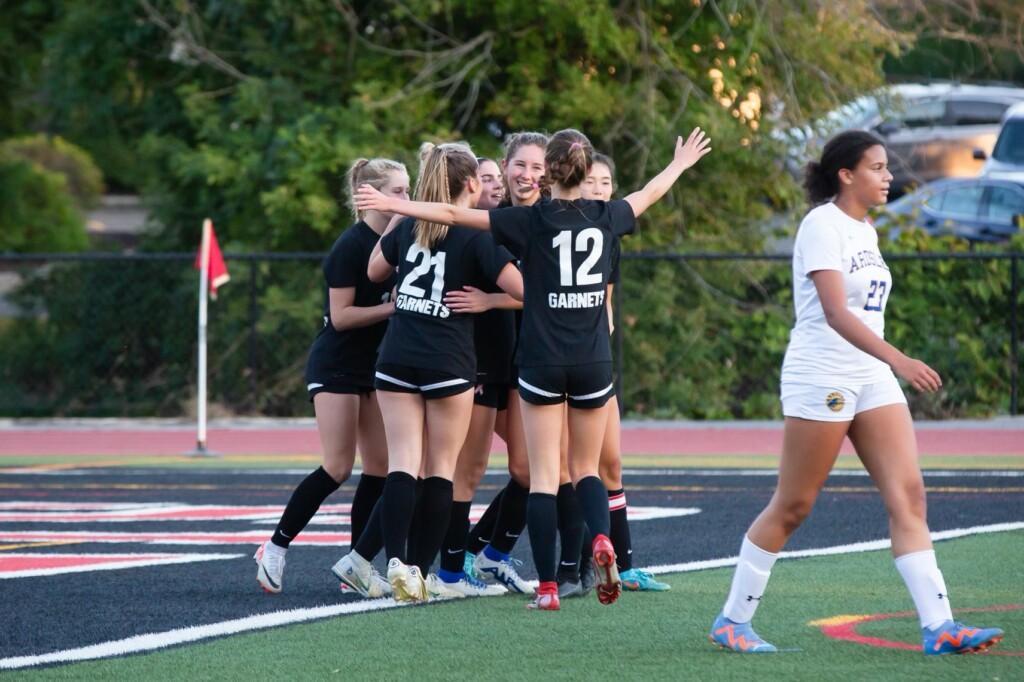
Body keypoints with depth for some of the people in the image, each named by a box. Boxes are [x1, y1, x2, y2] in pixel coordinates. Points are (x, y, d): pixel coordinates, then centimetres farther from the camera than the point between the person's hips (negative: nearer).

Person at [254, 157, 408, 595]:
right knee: (338, 468, -12)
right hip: (336, 366, -8)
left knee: (380, 468, 2)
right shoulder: (350, 246, -16)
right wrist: (394, 307, -20)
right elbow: (341, 316, -18)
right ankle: (275, 549, -2)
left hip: (374, 365, 8)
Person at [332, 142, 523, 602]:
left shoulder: (408, 226, 9)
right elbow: (522, 290, -11)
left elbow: (375, 270, 25)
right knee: (442, 468, 5)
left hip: (396, 359, 4)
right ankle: (421, 569, 2)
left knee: (403, 464, -2)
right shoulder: (475, 237, -6)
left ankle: (396, 562, -19)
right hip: (449, 365, -4)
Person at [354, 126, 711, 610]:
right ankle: (601, 539, -15)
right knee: (586, 468, 15)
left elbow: (455, 215, -9)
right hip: (594, 362, 3)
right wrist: (680, 165, 43)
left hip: (541, 362, -3)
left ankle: (547, 587, -4)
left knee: (543, 475, 1)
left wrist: (392, 205, -2)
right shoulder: (605, 217, 3)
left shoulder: (531, 220, -9)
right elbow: (647, 195, 24)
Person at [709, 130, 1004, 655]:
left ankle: (938, 627, -9)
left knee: (908, 495, -4)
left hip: (872, 378, 8)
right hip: (820, 379, -8)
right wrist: (898, 360, -35)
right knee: (792, 506, -1)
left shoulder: (864, 231, 14)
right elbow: (834, 312, -25)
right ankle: (731, 621, 11)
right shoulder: (822, 226, -13)